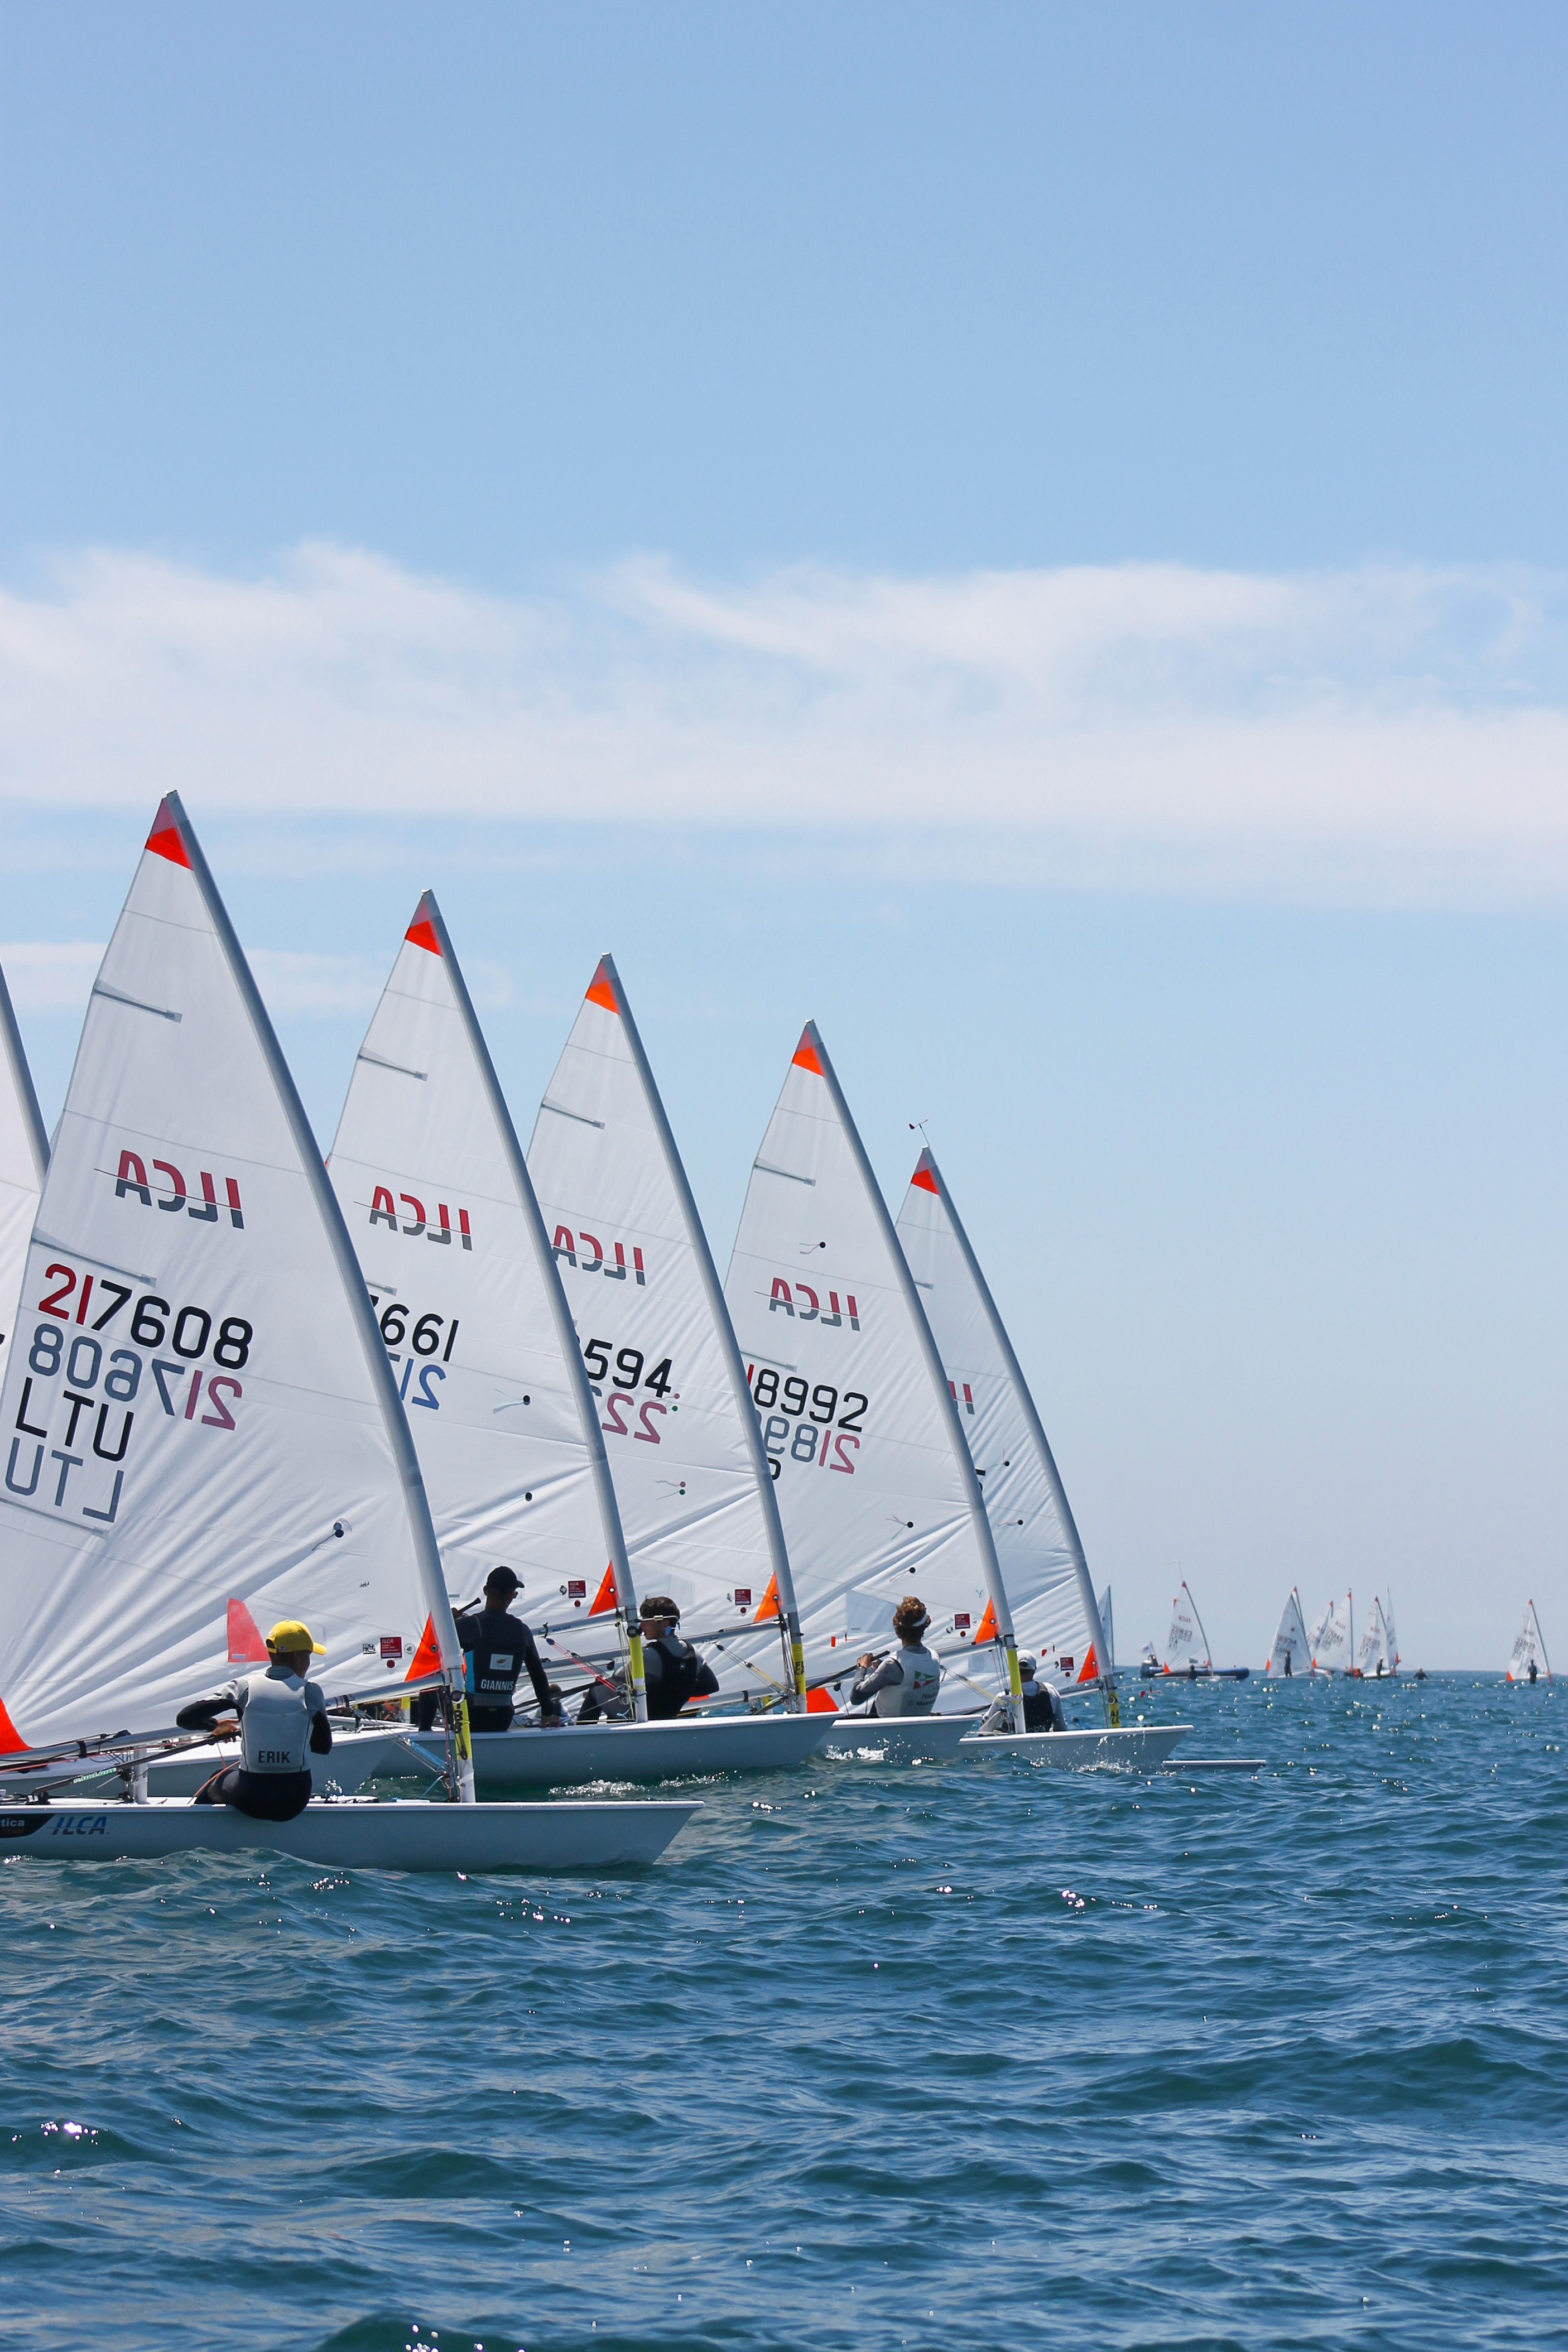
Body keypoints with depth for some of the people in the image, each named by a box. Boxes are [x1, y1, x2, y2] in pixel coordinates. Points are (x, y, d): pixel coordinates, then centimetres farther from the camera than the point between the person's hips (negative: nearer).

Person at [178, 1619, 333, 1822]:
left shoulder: (244, 1686, -4)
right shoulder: (311, 1692, -5)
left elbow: (185, 1718, -6)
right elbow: (324, 1747, 5)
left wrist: (215, 1726, 15)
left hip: (249, 1801, 0)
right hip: (294, 1804, 0)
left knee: (218, 1780, 34)